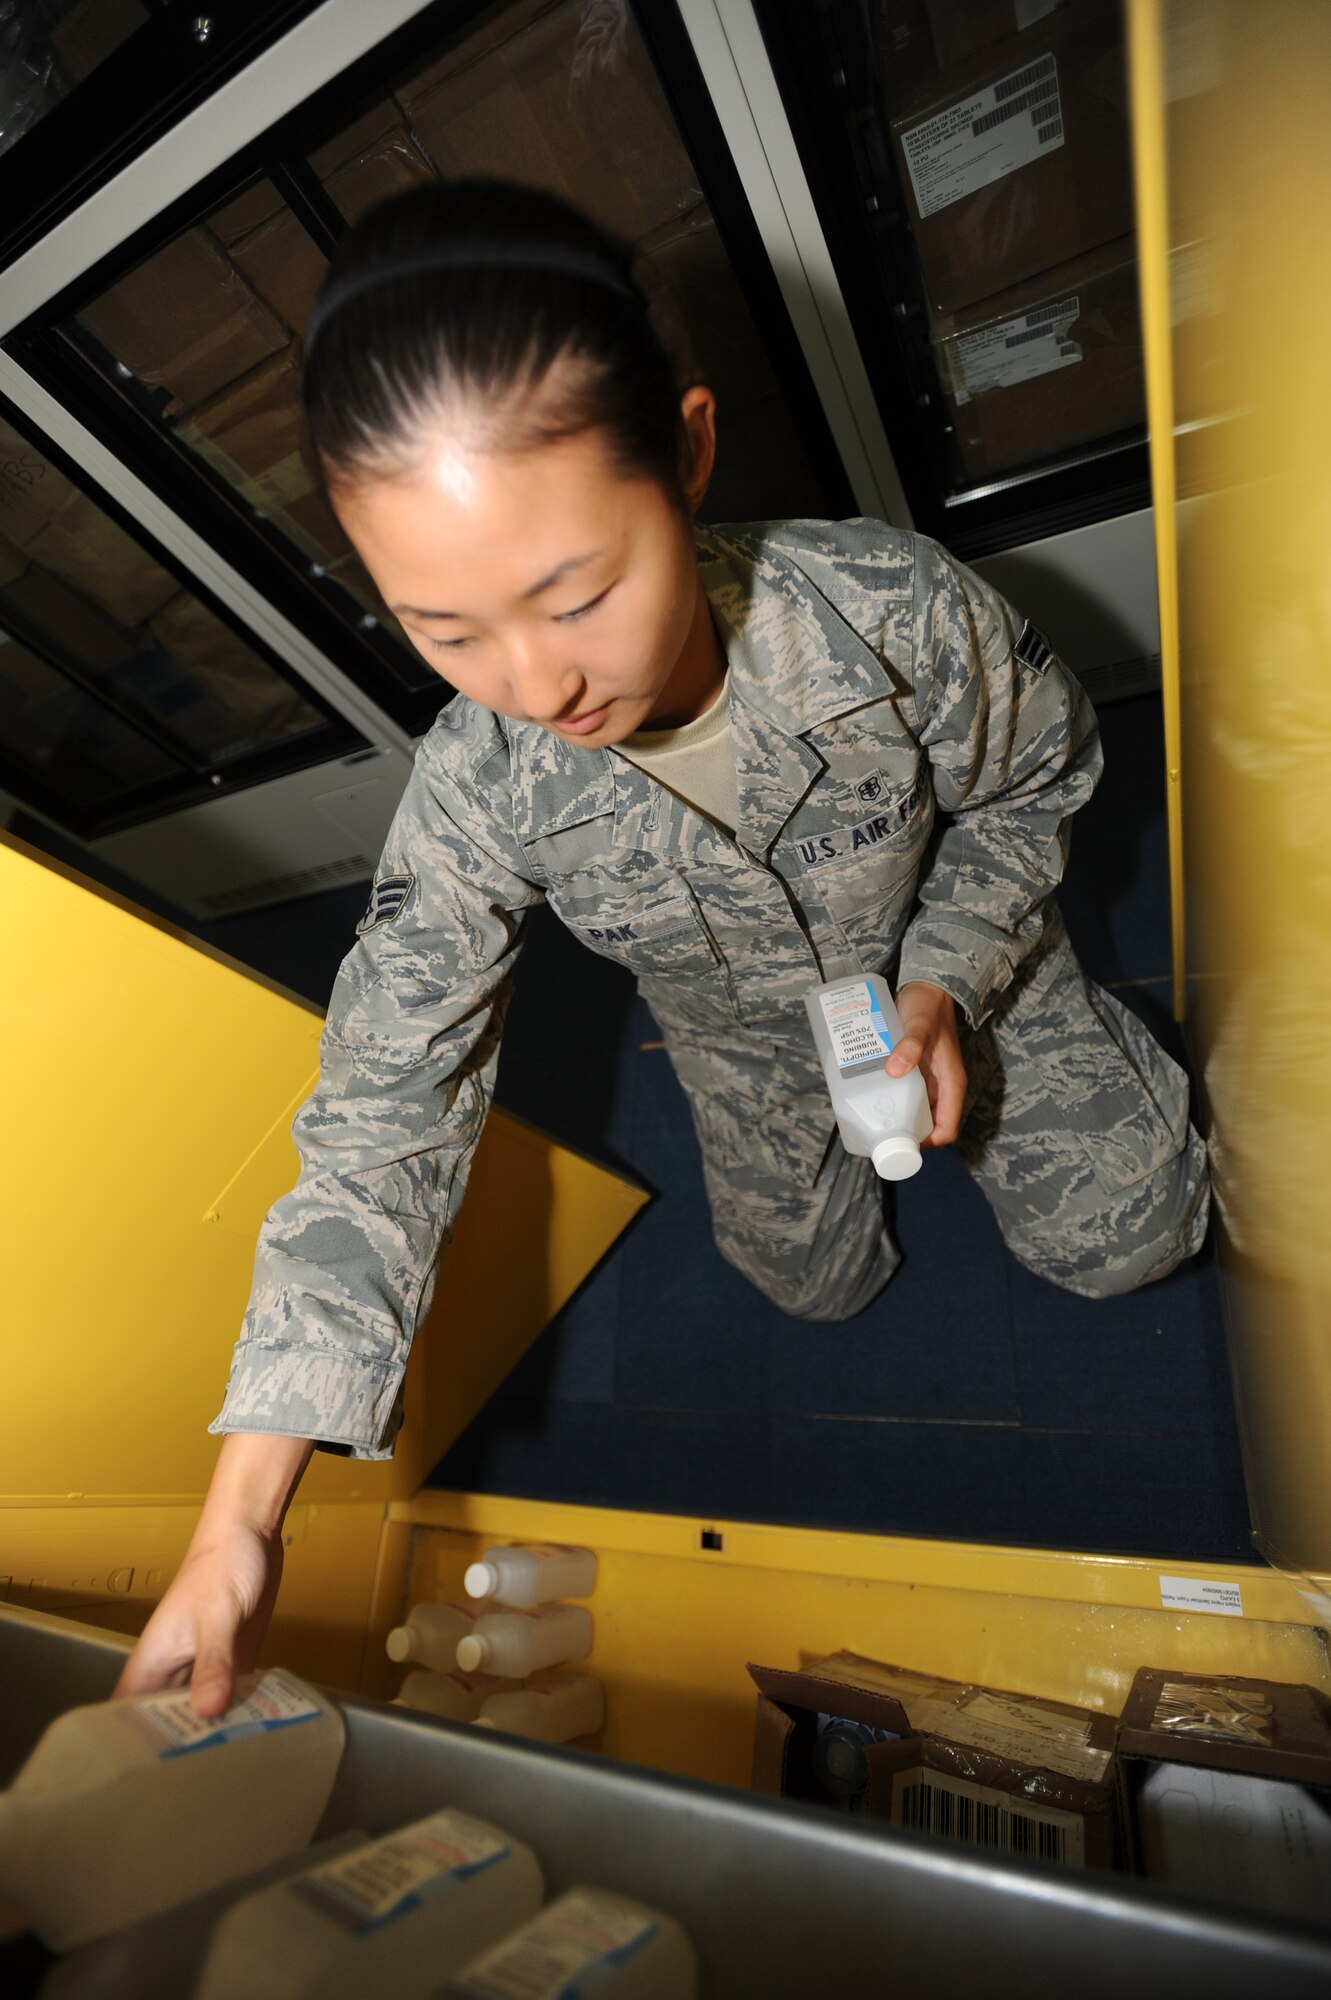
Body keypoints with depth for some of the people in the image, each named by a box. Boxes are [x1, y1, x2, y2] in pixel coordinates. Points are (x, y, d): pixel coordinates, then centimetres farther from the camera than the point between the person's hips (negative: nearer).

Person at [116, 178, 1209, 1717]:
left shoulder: (898, 609, -35)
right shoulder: (474, 799, -33)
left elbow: (1031, 779, -12)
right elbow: (382, 1126, -30)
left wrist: (942, 981, -28)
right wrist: (236, 1528, -32)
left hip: (962, 976, 0)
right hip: (749, 1056, 1)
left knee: (1117, 1240, 11)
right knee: (817, 1287, 20)